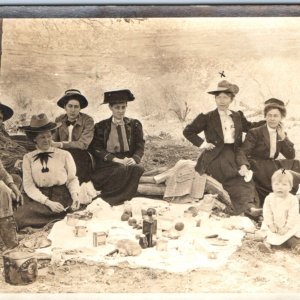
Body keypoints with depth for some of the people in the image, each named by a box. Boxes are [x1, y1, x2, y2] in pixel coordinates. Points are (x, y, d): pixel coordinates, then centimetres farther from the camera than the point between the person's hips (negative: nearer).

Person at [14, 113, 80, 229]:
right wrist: (48, 202, -14)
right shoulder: (28, 158, 9)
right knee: (20, 215, -26)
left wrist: (75, 196, -12)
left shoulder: (64, 155, 5)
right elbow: (28, 185, 1)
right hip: (37, 198, 3)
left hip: (61, 197, -3)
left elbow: (72, 179, 9)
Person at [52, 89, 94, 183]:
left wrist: (61, 144, -20)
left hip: (81, 158, -3)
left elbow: (83, 144, -12)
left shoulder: (88, 121, -3)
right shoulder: (59, 120, 9)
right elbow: (54, 140, 6)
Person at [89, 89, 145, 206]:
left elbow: (140, 146, 7)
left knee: (139, 169, -31)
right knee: (123, 170, -35)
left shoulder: (134, 125, 14)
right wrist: (118, 160, -17)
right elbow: (97, 149, -2)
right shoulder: (101, 127, 8)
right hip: (107, 164, -2)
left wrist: (134, 159, -17)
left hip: (129, 162, 3)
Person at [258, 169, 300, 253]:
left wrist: (286, 227, -21)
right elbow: (267, 213, -6)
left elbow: (292, 216, -14)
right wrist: (271, 225, -18)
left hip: (289, 226, -1)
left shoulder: (293, 199, -11)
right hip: (273, 225, 1)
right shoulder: (269, 198, -4)